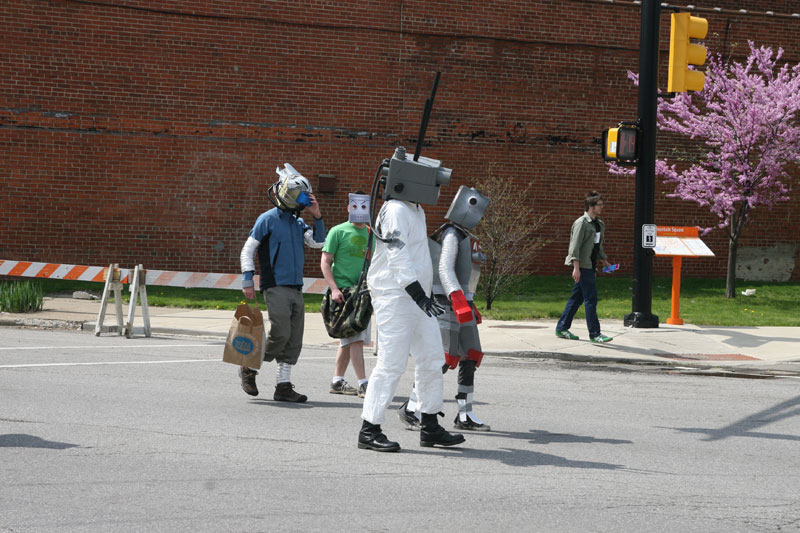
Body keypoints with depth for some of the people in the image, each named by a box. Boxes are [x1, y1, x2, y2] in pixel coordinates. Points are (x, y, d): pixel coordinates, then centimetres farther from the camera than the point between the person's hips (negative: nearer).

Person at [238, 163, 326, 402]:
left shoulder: (298, 223, 17)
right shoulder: (267, 219, -2)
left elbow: (318, 243, 9)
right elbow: (247, 250, -3)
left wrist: (317, 217, 0)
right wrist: (247, 281, -11)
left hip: (296, 290, 7)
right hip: (276, 288, -7)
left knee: (294, 340, 3)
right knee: (280, 335, -14)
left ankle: (283, 386, 7)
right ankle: (249, 367, 6)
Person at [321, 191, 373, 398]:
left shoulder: (370, 234, 16)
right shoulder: (338, 231, -1)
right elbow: (325, 262, -4)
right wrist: (334, 288, -14)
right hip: (344, 292, -6)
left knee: (349, 340, 10)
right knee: (355, 338, -12)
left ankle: (337, 381, 18)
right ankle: (363, 383, -14)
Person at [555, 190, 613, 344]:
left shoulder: (599, 224, 17)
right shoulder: (581, 223, -11)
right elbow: (575, 246, -16)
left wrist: (605, 261, 20)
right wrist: (576, 267, -22)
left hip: (590, 266, 9)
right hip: (582, 266, -9)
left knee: (577, 298, 13)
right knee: (591, 298, -11)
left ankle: (562, 328, 21)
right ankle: (595, 334, -11)